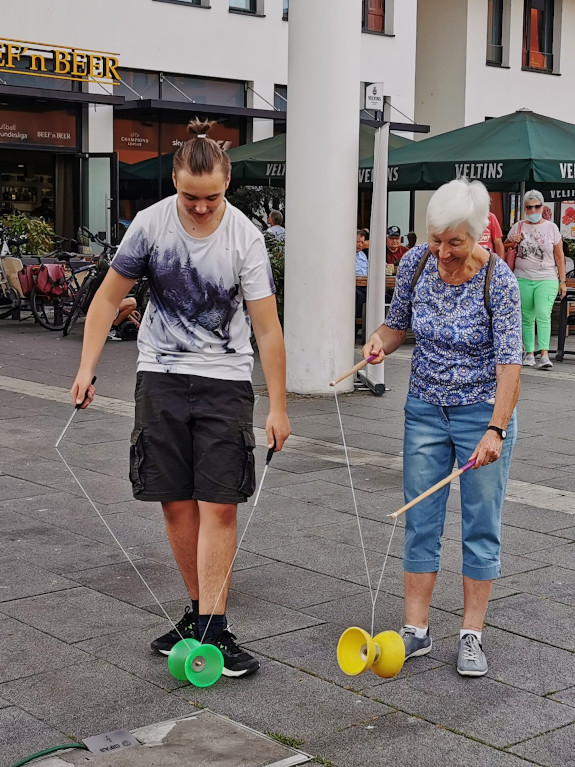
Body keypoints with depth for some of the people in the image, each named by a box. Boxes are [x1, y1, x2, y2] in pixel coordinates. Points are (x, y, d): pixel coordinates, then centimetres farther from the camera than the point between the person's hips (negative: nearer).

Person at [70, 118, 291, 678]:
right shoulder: (150, 224, -5)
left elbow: (267, 328, -8)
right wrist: (87, 368, -2)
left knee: (219, 505, -8)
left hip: (225, 380, -2)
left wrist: (278, 406, -9)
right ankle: (199, 611, 20)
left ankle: (212, 630, -4)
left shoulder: (245, 238, -10)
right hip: (161, 375, 2)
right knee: (176, 502, 5)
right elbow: (109, 298, 5)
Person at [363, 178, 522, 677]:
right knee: (420, 523, 6)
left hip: (483, 411, -4)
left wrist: (496, 430, -32)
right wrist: (381, 341, -13)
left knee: (481, 527, 3)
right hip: (425, 408, 4)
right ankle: (416, 630, 15)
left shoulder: (498, 281, -19)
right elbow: (399, 323, 10)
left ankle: (472, 636, 13)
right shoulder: (415, 264, -7)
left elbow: (509, 362, -22)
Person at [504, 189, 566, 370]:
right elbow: (504, 247, 20)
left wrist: (562, 281, 5)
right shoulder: (518, 227, 8)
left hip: (546, 280, -2)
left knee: (543, 314, -17)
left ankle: (544, 355, -21)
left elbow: (559, 256, 8)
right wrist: (513, 242, -3)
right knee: (527, 318, 4)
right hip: (522, 279, 2)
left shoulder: (551, 227, 6)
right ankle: (529, 353, 13)